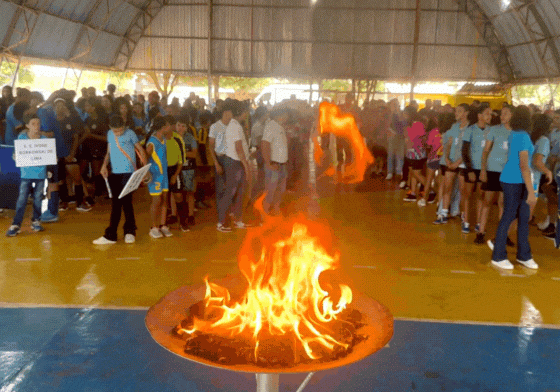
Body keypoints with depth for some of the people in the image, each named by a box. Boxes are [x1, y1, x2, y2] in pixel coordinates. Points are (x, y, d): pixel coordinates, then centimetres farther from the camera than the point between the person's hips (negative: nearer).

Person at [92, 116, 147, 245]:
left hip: (128, 172, -6)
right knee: (115, 204, 7)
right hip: (114, 173, 6)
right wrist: (104, 165, 3)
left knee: (126, 201, -5)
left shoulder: (130, 133, -5)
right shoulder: (109, 134, 10)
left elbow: (141, 150, -1)